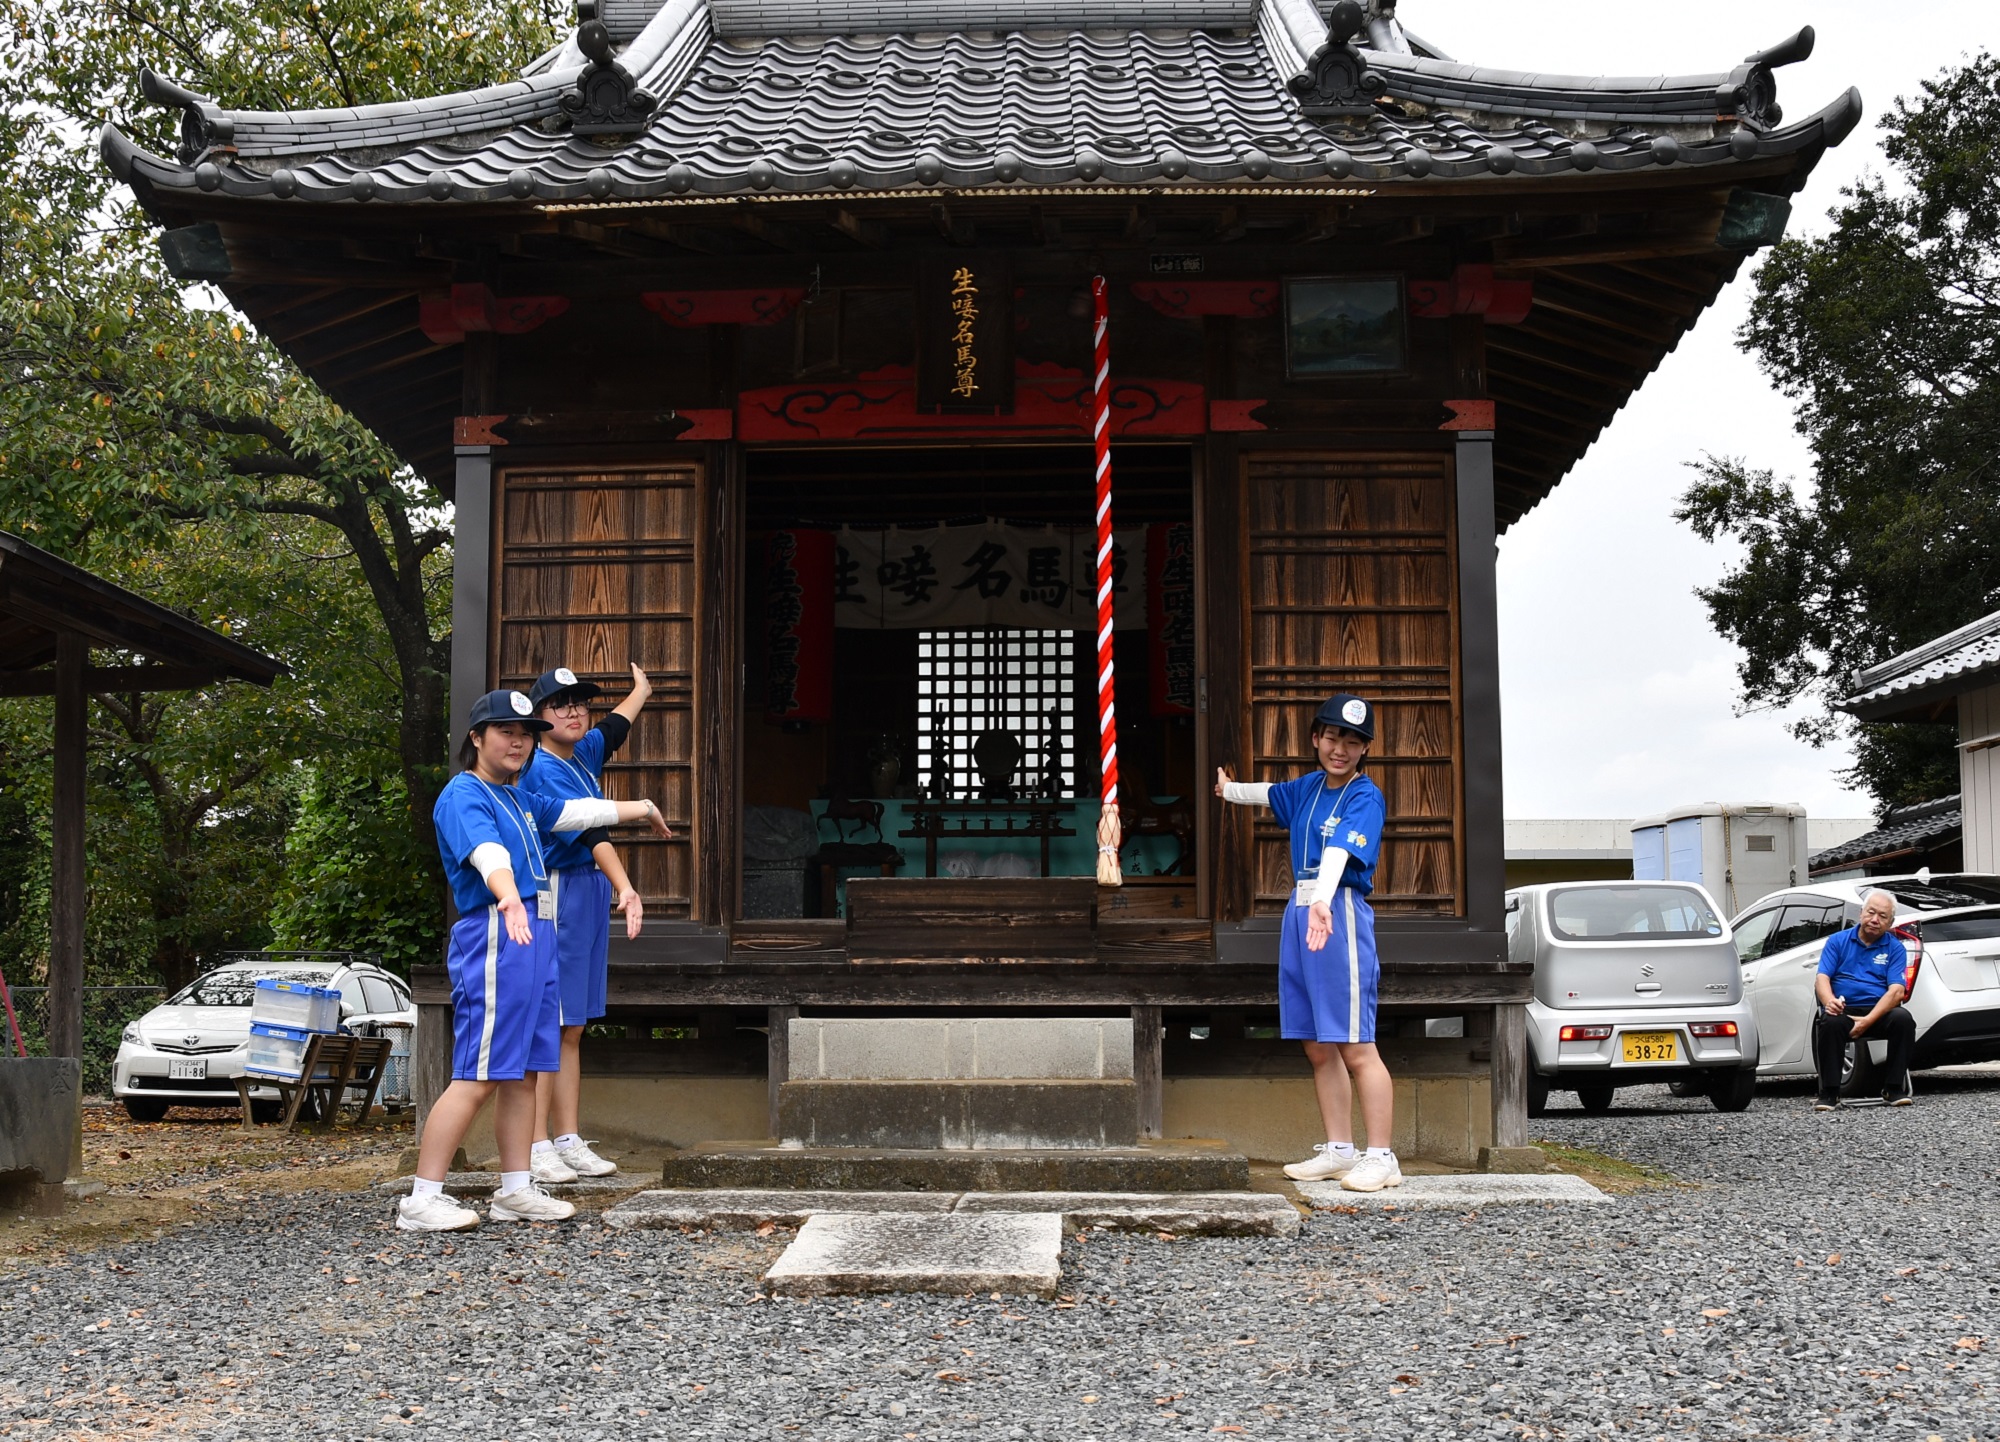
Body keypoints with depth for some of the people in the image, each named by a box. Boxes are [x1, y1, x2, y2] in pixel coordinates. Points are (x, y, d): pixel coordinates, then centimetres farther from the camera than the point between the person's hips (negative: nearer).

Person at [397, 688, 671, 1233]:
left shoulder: (518, 800, 22)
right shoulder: (463, 796, -8)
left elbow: (575, 813, 38)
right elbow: (488, 852, -27)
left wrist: (640, 808, 47)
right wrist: (510, 899, -45)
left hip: (533, 939, 10)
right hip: (495, 938, -10)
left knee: (523, 1072, 11)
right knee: (478, 1076, -12)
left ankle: (515, 1191, 17)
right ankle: (422, 1201, -10)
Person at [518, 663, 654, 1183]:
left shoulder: (585, 752, 14)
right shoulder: (543, 770, -13)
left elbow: (615, 726, 37)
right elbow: (587, 830, -25)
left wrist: (641, 690, 56)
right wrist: (625, 887, -35)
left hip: (592, 894, 9)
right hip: (558, 895, -9)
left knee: (573, 1029, 9)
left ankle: (569, 1141, 12)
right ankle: (537, 1147, -6)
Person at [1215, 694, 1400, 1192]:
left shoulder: (1365, 798, -7)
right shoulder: (1308, 787, 14)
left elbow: (1339, 851, -26)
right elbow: (1268, 793, 38)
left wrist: (1323, 902, -42)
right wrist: (1230, 789, 58)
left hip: (1340, 913, -8)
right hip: (1299, 911, 8)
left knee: (1356, 1047, -10)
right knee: (1318, 1048, 9)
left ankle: (1381, 1158, -7)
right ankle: (1339, 1151, 16)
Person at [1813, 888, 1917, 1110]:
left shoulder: (1895, 948, 7)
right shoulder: (1837, 941, 10)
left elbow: (1897, 991, -5)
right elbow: (1822, 978, 0)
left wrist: (1869, 1020, -20)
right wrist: (1830, 1002, -25)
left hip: (1879, 1011, 1)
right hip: (1843, 1010, -1)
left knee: (1903, 1018, -31)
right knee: (1830, 1022, -34)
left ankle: (1894, 1088, -17)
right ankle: (1829, 1093, -27)